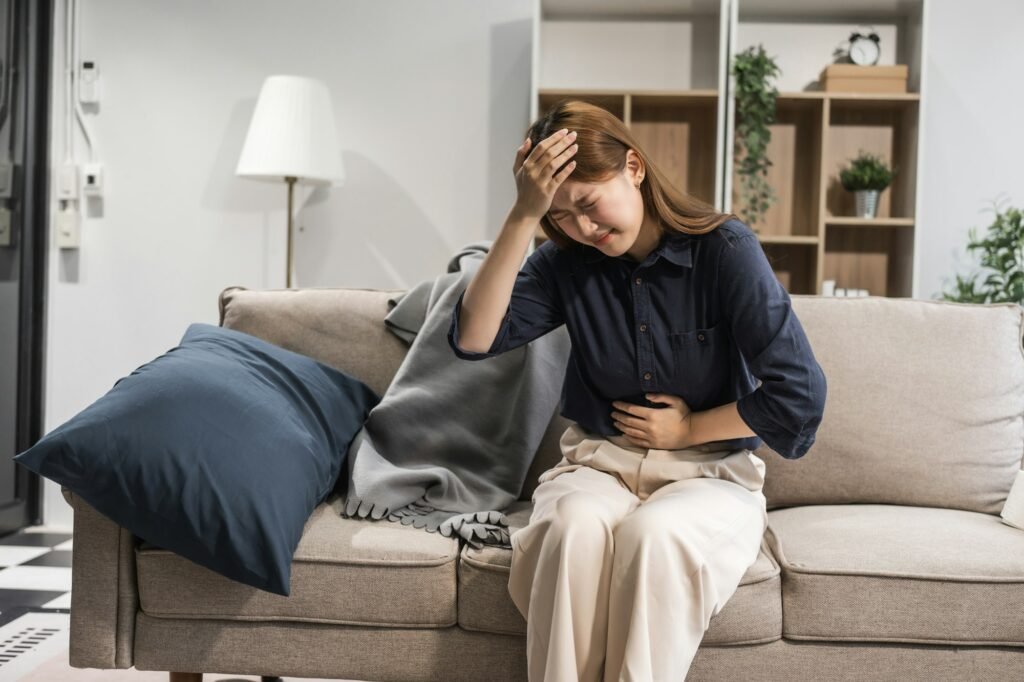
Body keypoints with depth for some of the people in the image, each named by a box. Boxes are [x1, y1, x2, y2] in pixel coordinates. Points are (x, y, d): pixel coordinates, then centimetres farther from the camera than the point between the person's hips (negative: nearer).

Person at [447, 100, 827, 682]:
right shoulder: (566, 264, 2)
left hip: (711, 473, -2)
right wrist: (524, 216, -19)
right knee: (575, 523, -33)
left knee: (654, 533, -36)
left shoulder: (726, 249, -9)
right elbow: (474, 339, -14)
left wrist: (688, 429, -4)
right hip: (598, 463, 2)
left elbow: (800, 396, -11)